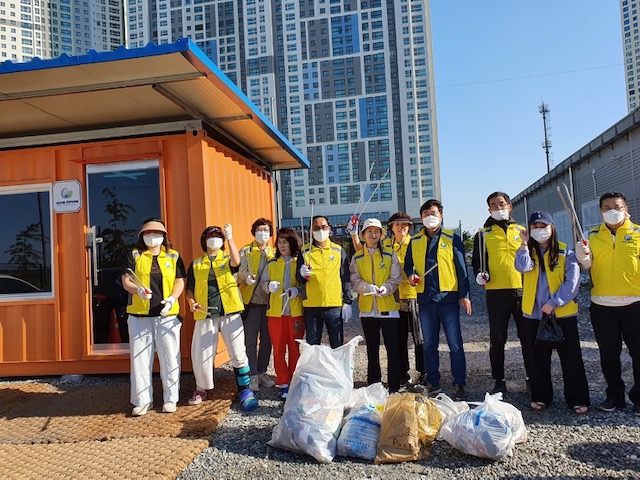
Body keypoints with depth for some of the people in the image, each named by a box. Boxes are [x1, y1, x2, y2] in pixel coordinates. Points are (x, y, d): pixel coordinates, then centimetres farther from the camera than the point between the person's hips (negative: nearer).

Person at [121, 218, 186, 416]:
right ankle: (142, 401, 17)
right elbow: (126, 281, 1)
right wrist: (138, 290, -20)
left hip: (167, 315, 0)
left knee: (170, 358, 3)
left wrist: (172, 299, -12)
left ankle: (170, 399, 15)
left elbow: (180, 281, 6)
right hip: (139, 315, 1)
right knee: (140, 358, 6)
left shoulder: (173, 256, 9)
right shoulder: (134, 255, 8)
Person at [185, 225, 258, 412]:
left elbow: (236, 261, -14)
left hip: (230, 312, -2)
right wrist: (191, 302, -5)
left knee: (238, 353, -5)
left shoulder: (227, 259, 10)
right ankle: (201, 389, 27)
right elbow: (189, 288, 15)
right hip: (205, 314, 2)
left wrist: (230, 238, -18)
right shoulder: (196, 264, 15)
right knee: (201, 354, 4)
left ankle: (245, 391, 4)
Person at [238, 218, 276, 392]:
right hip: (251, 300, -3)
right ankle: (252, 375, 9)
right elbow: (240, 273, -5)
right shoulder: (245, 251, 3)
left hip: (269, 300, 3)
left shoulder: (274, 252, 11)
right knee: (251, 340, -1)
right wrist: (246, 278, -26)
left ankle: (262, 372, 21)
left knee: (266, 339, 8)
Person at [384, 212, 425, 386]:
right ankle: (403, 373, 19)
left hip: (414, 294, -2)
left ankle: (423, 372, 14)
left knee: (419, 337, 2)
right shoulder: (385, 245, 9)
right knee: (399, 338, 9)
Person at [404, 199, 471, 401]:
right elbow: (408, 264, 19)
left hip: (448, 297, -3)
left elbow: (461, 268, 1)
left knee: (455, 344, -1)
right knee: (429, 345, 10)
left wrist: (464, 295, -4)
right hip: (425, 298, 3)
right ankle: (433, 384, 21)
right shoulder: (415, 241, 11)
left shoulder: (452, 238, 2)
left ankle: (459, 384, 10)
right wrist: (410, 275, -4)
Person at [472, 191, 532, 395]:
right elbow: (477, 260, 8)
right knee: (497, 339, 4)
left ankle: (532, 378, 22)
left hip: (522, 290, 2)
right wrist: (479, 274, -12)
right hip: (496, 292, -2)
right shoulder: (483, 234, 8)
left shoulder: (522, 231, 14)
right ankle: (499, 381, 14)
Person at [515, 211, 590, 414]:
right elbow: (522, 267, -16)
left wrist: (553, 302, -17)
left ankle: (578, 400, 15)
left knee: (571, 358, 3)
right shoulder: (528, 252, 7)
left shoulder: (566, 253, -1)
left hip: (563, 313, -3)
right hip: (533, 314, 3)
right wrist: (524, 243, -17)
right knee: (537, 359, 12)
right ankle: (541, 397, 25)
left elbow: (572, 283, -10)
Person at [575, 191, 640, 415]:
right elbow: (587, 265, 2)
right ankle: (615, 396, 26)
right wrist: (582, 256, -19)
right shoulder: (593, 235, 6)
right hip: (602, 306, 2)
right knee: (608, 354, 11)